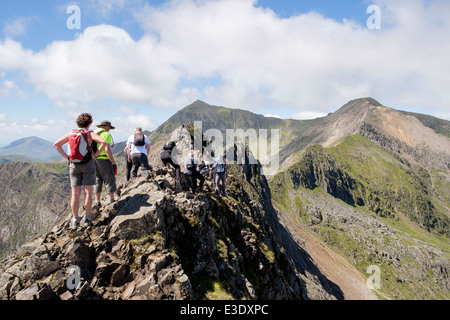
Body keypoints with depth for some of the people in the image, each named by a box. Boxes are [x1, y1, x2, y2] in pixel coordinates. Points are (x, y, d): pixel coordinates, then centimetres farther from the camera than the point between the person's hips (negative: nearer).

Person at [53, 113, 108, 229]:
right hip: (88, 164, -3)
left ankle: (75, 220, 8)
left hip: (74, 165, 3)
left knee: (75, 194, 5)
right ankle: (87, 219, 5)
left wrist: (67, 156, 5)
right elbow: (104, 143, -18)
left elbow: (56, 144, 7)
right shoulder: (90, 133, -3)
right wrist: (96, 154, -8)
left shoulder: (71, 133, 7)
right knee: (88, 192, 3)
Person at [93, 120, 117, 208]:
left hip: (93, 161, 7)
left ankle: (97, 203, 14)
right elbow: (107, 150, -18)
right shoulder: (106, 134, -8)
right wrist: (114, 163, -16)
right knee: (109, 181, 0)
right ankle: (112, 202, 1)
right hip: (104, 160, -7)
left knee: (97, 182, 12)